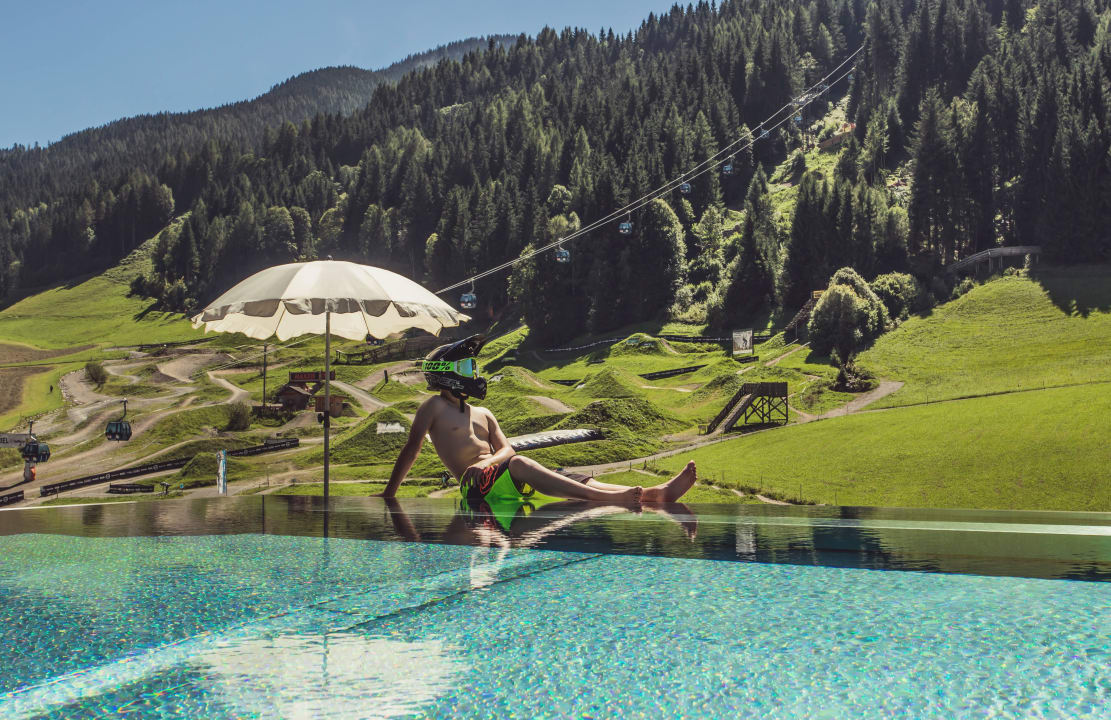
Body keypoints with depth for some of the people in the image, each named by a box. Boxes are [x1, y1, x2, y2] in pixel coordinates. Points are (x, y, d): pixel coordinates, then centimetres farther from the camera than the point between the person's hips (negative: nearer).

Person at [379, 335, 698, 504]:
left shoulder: (483, 415, 26)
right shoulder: (434, 407, 7)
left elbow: (505, 449, 16)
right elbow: (411, 450, 4)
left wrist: (488, 460, -9)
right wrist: (389, 493, 1)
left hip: (499, 477, 7)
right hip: (475, 483, -7)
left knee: (577, 484, -12)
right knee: (519, 465, -38)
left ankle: (656, 493, -26)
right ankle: (603, 498, -53)